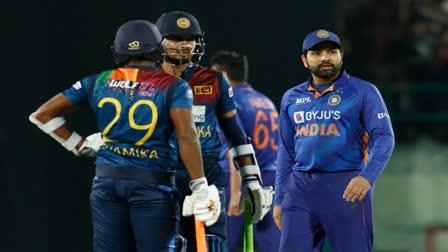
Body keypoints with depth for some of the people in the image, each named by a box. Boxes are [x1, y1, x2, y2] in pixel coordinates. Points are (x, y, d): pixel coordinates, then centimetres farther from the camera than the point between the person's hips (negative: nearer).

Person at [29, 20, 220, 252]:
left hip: (107, 181, 3)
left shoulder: (98, 83, 8)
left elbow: (42, 115, 9)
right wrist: (200, 187, -14)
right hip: (153, 183, -3)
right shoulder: (173, 87, -2)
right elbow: (186, 136, -15)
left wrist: (80, 145, 15)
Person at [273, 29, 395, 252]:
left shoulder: (363, 92, 1)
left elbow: (384, 138, -7)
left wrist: (367, 177, -24)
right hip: (301, 189, 4)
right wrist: (279, 200, 15)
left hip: (347, 186, -4)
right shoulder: (292, 98, 16)